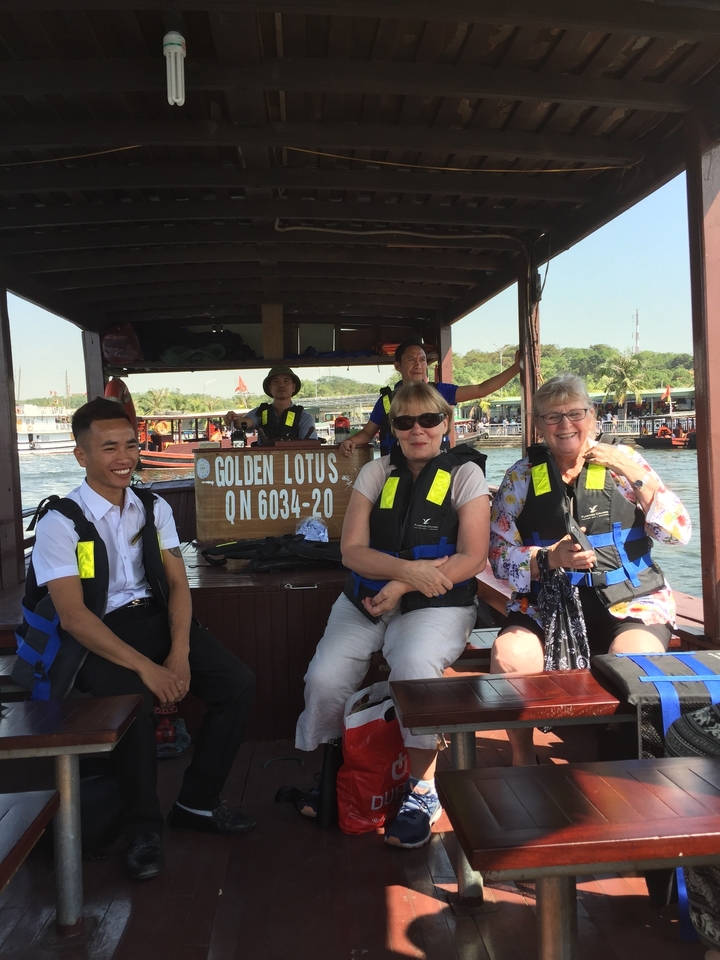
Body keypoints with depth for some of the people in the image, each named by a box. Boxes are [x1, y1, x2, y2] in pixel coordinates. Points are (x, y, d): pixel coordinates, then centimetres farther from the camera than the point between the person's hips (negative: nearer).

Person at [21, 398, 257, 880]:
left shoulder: (155, 508, 7)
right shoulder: (61, 523, -9)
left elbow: (178, 585, 3)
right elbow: (73, 616, -15)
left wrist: (180, 652, -15)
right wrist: (145, 666, -24)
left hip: (158, 619, 5)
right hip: (98, 636, -5)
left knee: (239, 683, -13)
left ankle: (198, 803, 9)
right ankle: (144, 823, -6)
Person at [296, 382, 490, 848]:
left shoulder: (465, 473, 2)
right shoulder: (376, 473, 10)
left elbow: (473, 557, -7)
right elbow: (353, 550, 3)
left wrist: (402, 587, -15)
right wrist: (407, 568, -16)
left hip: (436, 604, -3)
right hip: (365, 601, 3)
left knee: (413, 666, -33)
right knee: (324, 679, -18)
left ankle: (423, 789, -9)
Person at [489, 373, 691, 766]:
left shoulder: (622, 461, 8)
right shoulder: (521, 476, 9)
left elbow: (678, 532, 1)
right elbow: (500, 555, 3)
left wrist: (635, 474, -8)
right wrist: (549, 558, -15)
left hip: (631, 603, 0)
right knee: (509, 658, -27)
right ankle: (522, 757, -1)